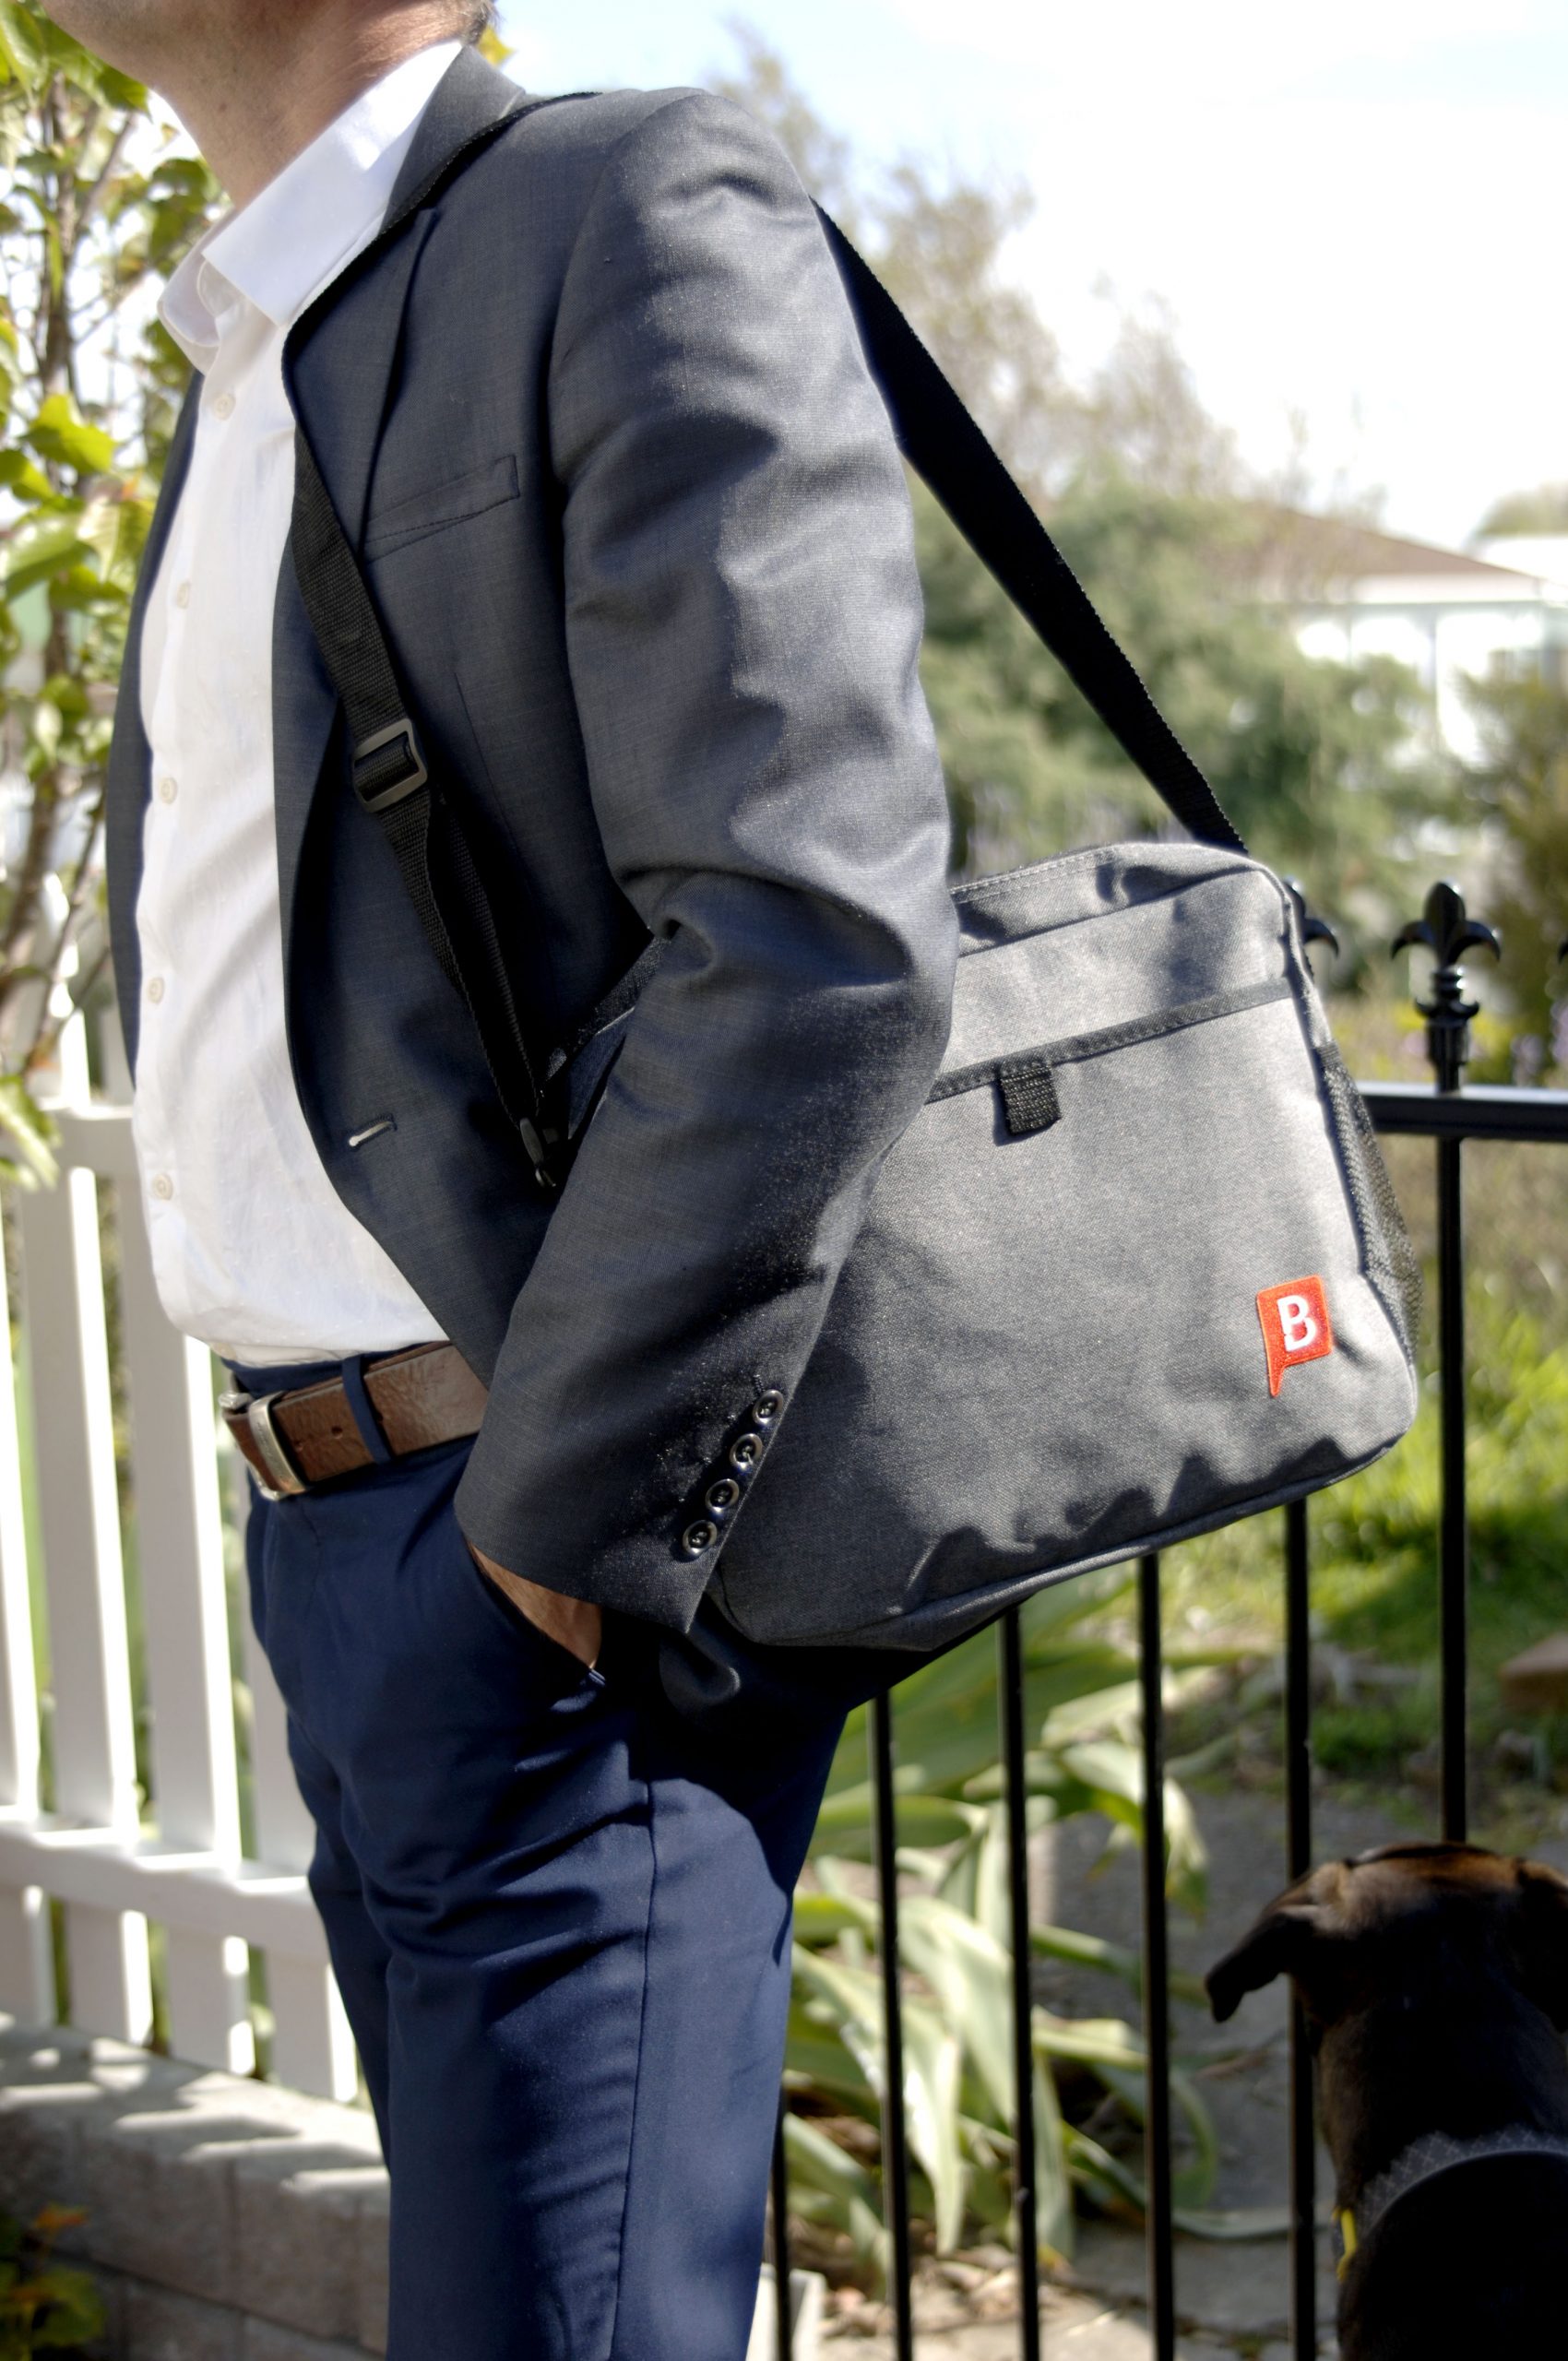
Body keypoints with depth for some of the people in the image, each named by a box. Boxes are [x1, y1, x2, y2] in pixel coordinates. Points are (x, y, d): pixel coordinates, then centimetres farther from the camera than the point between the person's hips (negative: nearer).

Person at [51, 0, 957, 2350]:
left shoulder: (639, 219, -11)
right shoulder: (235, 358, 18)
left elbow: (819, 941, -22)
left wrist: (562, 1534, -18)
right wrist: (316, 1489, 13)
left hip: (568, 1579, -9)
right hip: (323, 1538, 9)